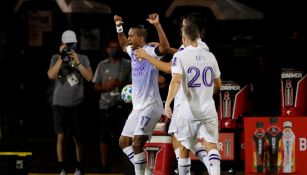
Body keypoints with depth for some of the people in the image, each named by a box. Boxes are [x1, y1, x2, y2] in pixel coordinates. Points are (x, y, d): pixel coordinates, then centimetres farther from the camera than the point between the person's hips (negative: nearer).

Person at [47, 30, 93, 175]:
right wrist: (61, 58, -14)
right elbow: (51, 75, -11)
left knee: (77, 137, 7)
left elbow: (89, 77, -7)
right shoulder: (56, 58, 4)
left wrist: (77, 62, -14)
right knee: (61, 136, -6)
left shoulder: (83, 58, 5)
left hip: (76, 104, 1)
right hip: (59, 104, -1)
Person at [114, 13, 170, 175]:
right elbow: (123, 45, 35)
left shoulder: (150, 51, -14)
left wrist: (157, 25, -44)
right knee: (124, 142, 12)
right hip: (137, 107, 10)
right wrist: (119, 27, 26)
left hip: (150, 106, -10)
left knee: (137, 144, -19)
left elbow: (165, 47, -35)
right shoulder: (133, 51, 12)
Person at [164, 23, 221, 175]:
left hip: (189, 110, -2)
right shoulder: (209, 56, 8)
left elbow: (176, 81, -19)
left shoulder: (180, 56, -5)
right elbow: (218, 85, 17)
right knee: (211, 145, -4)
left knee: (184, 147, 14)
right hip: (209, 109, 2)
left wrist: (167, 103, -18)